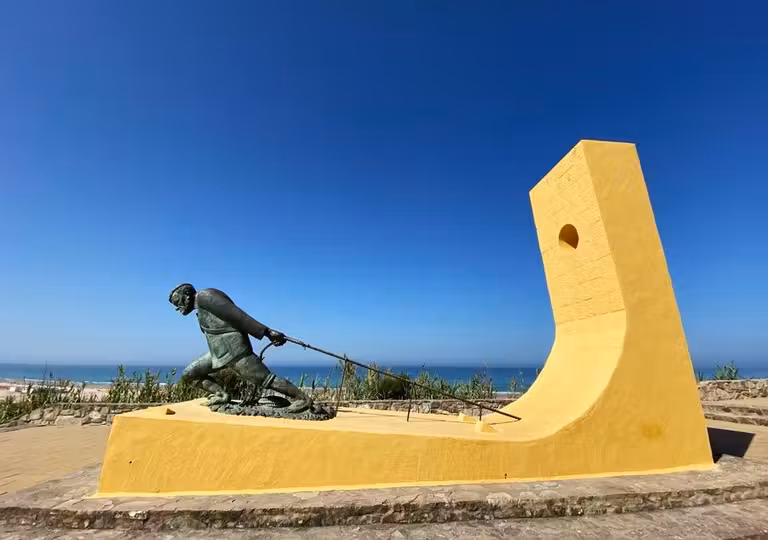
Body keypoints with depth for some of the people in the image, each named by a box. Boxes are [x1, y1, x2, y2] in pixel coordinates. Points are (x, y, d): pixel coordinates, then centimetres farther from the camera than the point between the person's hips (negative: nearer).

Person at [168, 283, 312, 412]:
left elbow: (235, 314, -18)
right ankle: (222, 395, 10)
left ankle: (302, 398, -2)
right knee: (188, 374, 12)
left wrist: (267, 332, -26)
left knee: (264, 378, -10)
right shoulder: (201, 308, 26)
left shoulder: (204, 296, -6)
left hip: (233, 349, -10)